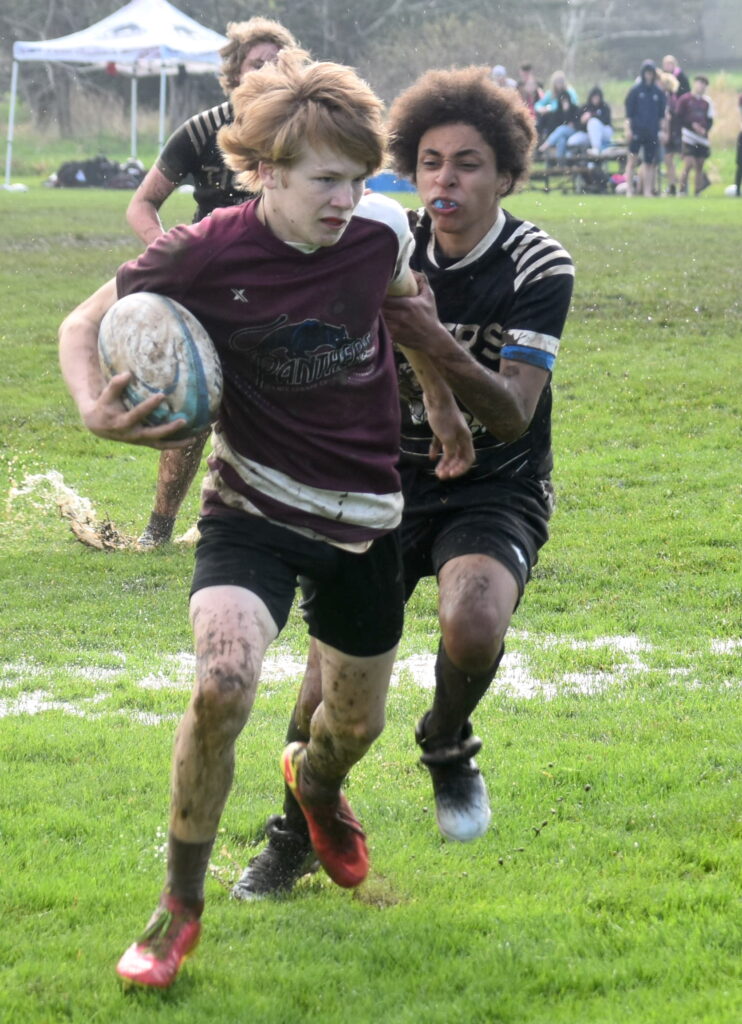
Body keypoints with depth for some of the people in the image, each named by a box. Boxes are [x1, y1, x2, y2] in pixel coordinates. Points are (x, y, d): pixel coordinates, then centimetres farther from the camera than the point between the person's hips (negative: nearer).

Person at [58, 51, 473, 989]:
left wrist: (442, 402, 22)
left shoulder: (381, 232, -9)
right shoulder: (206, 255, -20)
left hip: (364, 514, 4)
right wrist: (95, 408, -26)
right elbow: (82, 326, -7)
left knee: (357, 723, 18)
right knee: (222, 684, -29)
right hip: (254, 509, -4)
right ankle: (180, 904, -10)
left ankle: (316, 780, 60)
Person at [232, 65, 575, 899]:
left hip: (496, 491, -3)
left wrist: (440, 346, -38)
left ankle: (448, 746, 3)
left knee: (472, 626, -32)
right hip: (392, 479, 3)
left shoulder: (540, 268, -14)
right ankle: (294, 838, 14)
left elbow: (513, 416, -23)